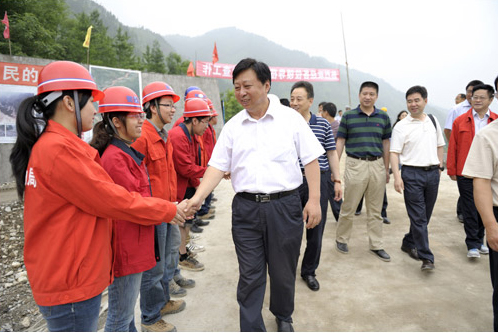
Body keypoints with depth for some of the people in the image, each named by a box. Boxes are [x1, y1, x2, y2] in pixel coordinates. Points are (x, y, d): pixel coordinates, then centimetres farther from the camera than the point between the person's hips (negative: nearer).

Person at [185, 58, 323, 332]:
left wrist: (314, 200, -7)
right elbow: (218, 166, 3)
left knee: (283, 271, 15)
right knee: (250, 275, 9)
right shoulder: (232, 126, 5)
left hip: (284, 206, -1)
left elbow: (311, 159, -1)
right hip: (245, 208, 2)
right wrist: (197, 198, -11)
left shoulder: (291, 118, -1)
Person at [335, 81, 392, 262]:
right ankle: (341, 239, 24)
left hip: (377, 165, 3)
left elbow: (386, 144, 12)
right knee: (348, 208, 4)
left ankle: (376, 246, 22)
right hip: (355, 165, -2)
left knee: (375, 211, 11)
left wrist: (387, 169, 11)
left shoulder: (383, 117, 8)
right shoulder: (348, 116, 1)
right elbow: (340, 142, 1)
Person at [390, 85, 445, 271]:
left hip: (433, 173, 5)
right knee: (418, 217, -4)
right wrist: (397, 177, -17)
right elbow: (394, 153, -8)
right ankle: (426, 258, 2)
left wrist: (439, 166, 12)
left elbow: (440, 145, 20)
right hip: (412, 174, -5)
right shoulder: (401, 126, -4)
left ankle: (409, 243, 30)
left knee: (425, 215, 12)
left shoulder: (433, 121, 11)